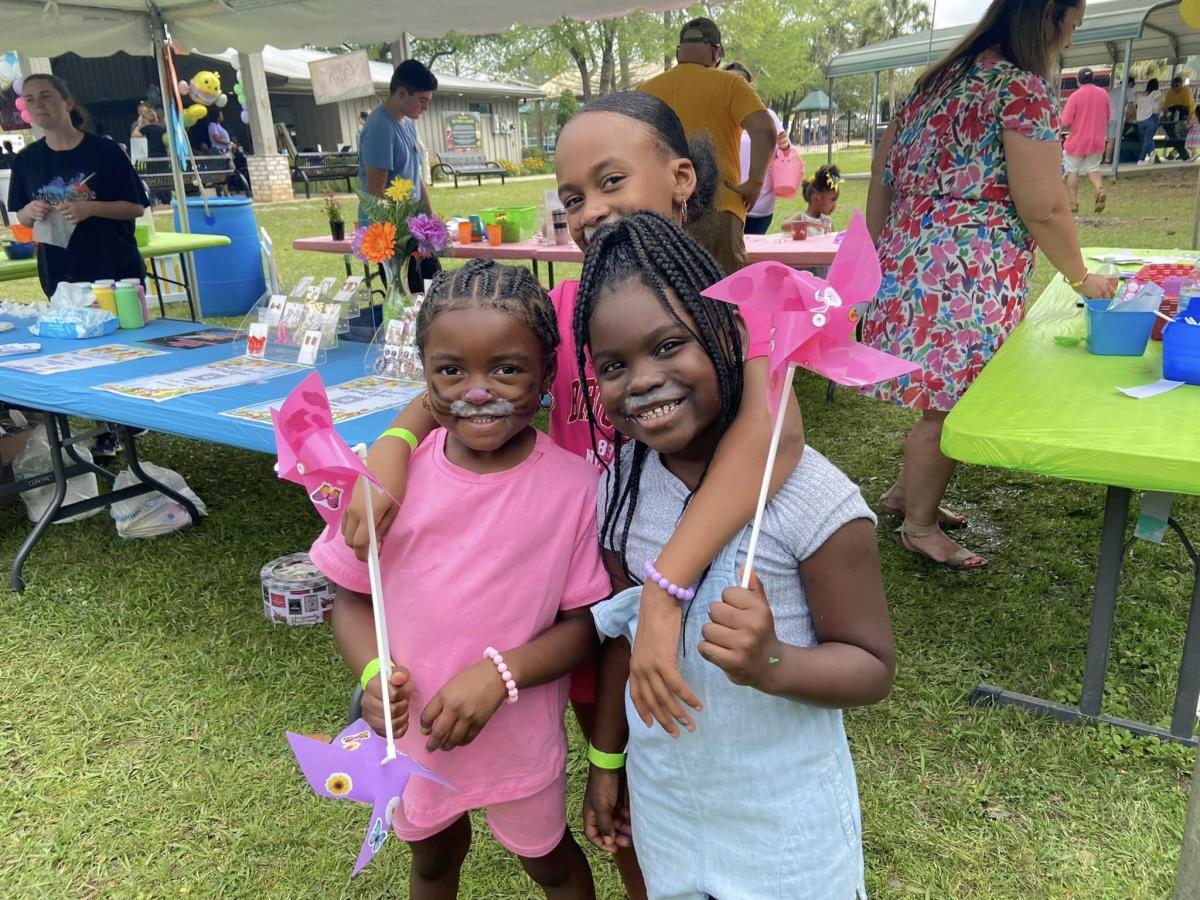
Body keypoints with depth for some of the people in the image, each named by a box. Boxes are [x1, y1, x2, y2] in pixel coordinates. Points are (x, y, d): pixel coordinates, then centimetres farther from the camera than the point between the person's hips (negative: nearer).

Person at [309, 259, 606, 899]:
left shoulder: (573, 485, -21)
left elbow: (587, 620, -14)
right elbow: (351, 594, -4)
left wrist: (501, 673, -28)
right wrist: (372, 672, -22)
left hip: (523, 738, -2)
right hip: (413, 728, 2)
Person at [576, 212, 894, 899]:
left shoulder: (811, 496, -25)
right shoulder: (621, 485, -9)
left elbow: (874, 667, -17)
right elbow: (624, 633, 3)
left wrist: (772, 663, -36)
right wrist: (606, 760, 11)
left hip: (782, 815, -4)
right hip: (662, 791, 4)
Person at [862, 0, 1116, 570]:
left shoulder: (944, 76, 14)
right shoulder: (1022, 88, -12)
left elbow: (883, 169, 16)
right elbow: (1044, 209, -12)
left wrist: (882, 251, 21)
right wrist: (1082, 278, 2)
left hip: (909, 260, 9)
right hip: (964, 279, -9)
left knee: (948, 395, 19)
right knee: (951, 404, 2)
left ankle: (907, 491, 31)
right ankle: (919, 526, 15)